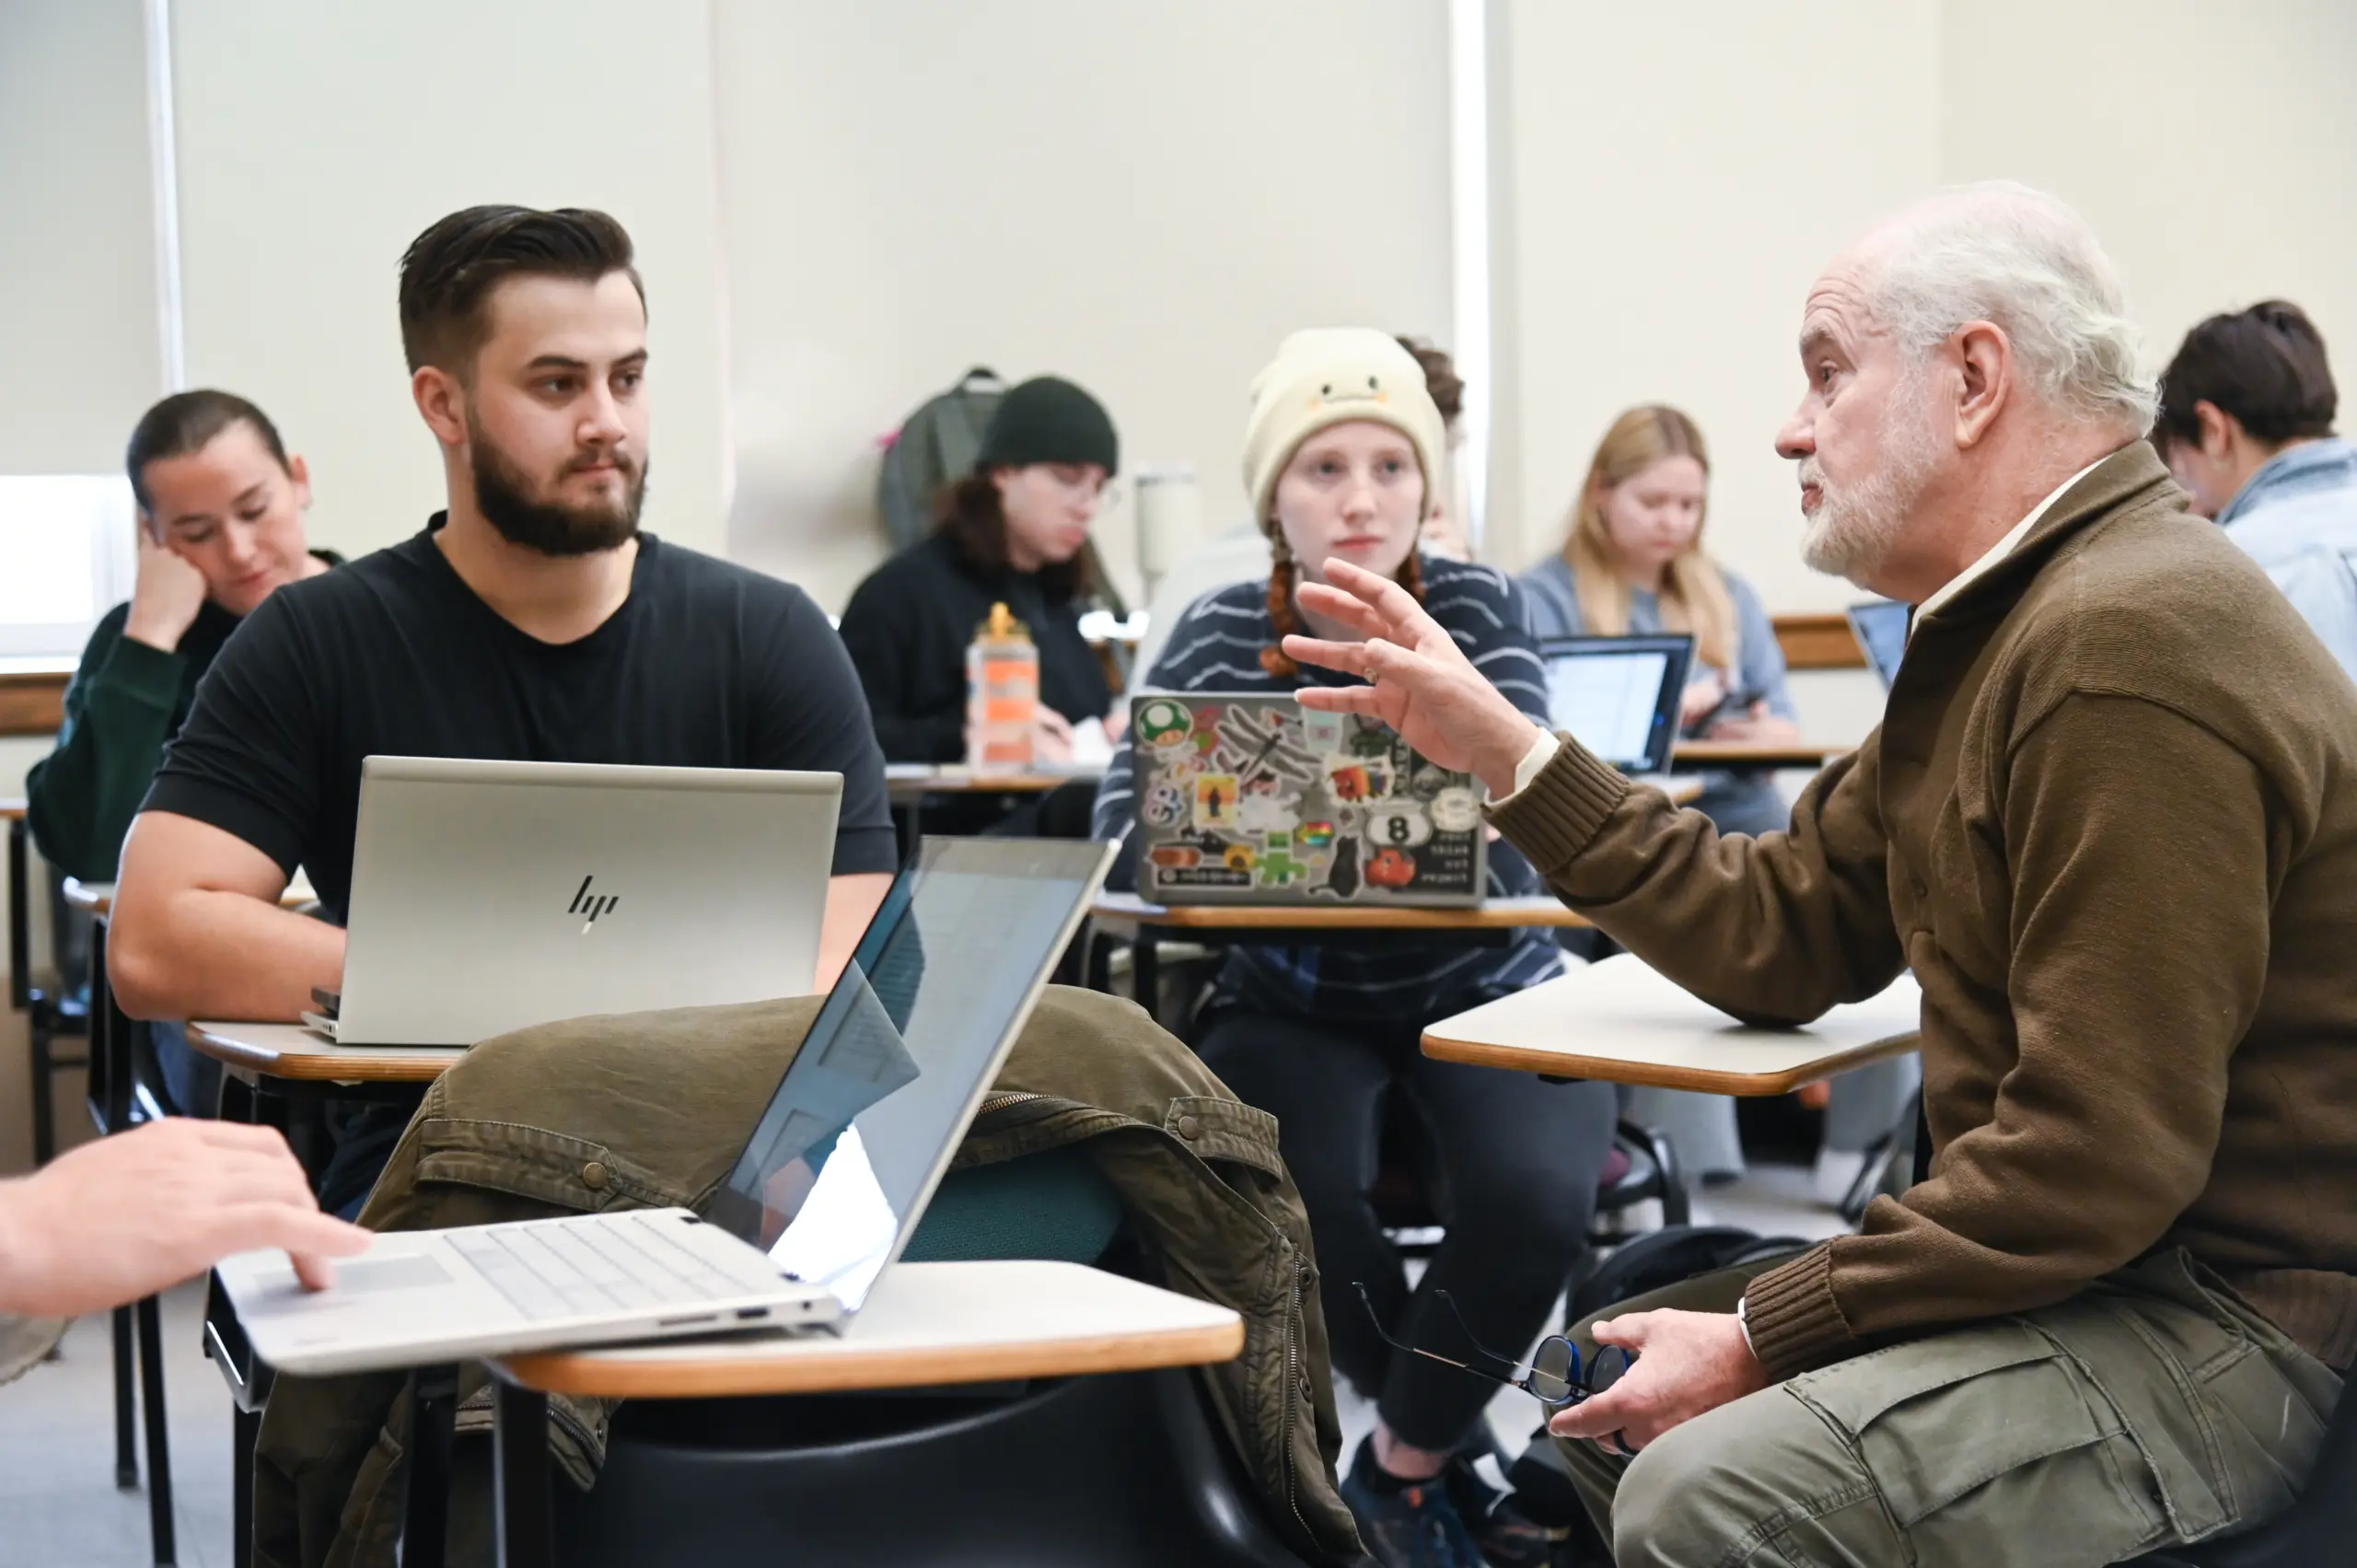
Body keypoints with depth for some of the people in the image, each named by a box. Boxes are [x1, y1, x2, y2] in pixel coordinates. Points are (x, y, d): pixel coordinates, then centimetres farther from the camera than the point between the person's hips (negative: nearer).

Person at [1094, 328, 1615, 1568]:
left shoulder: (1476, 606, -5)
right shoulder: (1218, 636, -1)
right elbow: (1126, 818, -11)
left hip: (1484, 993, -1)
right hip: (1296, 1004, 1)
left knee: (1534, 1197, -29)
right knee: (1301, 1197, -29)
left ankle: (1403, 1464, 1)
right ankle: (1457, 1443, 3)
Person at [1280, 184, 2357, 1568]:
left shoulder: (2131, 644, -23)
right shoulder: (1998, 627, 12)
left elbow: (2095, 1163, -26)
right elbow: (1778, 940, 13)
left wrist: (1764, 1337, -19)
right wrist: (1501, 747, 12)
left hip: (2231, 1318, -10)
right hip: (2082, 1259, 10)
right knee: (1604, 1380, 12)